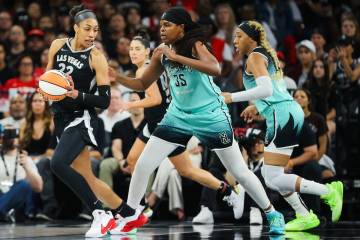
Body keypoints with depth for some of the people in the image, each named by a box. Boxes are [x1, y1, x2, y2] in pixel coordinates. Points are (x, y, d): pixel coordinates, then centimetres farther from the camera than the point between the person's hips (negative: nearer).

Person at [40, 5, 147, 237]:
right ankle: (132, 215, 23)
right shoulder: (58, 45, 3)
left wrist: (77, 95, -26)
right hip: (62, 120, 6)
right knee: (87, 178, 8)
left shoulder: (96, 57, -12)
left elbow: (105, 101, -12)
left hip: (82, 120, -6)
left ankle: (101, 215, -19)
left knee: (58, 164, -27)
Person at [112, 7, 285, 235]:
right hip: (178, 116, 5)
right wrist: (116, 77, -7)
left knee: (240, 172, 3)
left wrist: (176, 57, -38)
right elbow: (143, 83, 10)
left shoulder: (195, 45, -17)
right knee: (143, 166, -4)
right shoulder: (161, 53, -1)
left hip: (211, 116, -5)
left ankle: (272, 214, 21)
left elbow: (215, 69, -37)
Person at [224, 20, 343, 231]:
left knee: (274, 178, -11)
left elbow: (266, 89, -21)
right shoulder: (267, 55, 22)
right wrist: (256, 107, 29)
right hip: (289, 113, 10)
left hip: (283, 116, -10)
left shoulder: (255, 56, -6)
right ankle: (305, 217, 12)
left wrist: (232, 97, -15)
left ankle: (329, 192, -9)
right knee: (270, 175, 13)